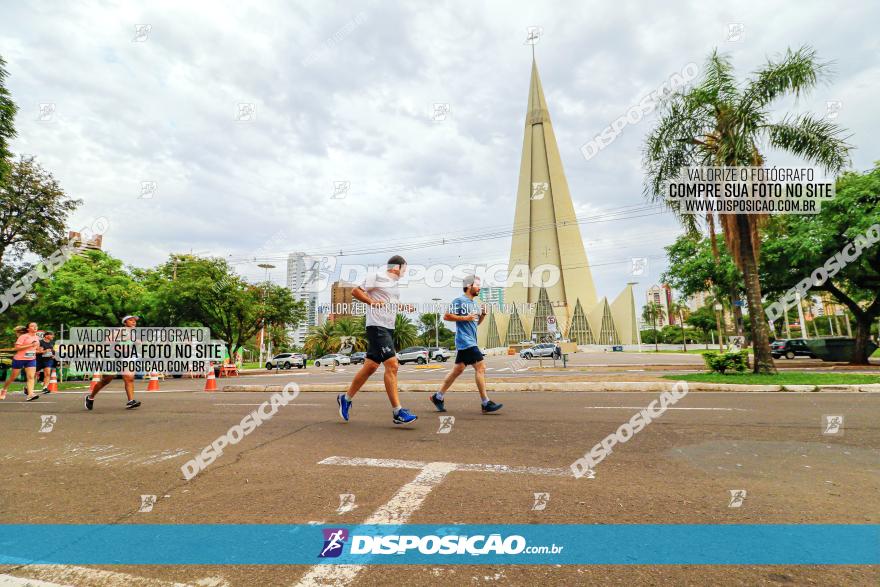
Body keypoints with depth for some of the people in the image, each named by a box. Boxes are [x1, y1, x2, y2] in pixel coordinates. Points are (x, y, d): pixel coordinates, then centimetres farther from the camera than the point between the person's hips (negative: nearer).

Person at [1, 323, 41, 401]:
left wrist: (37, 348, 7)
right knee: (13, 377, 12)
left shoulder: (37, 337, 9)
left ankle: (30, 394, -23)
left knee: (31, 377, -13)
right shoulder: (23, 336, -10)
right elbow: (17, 347, -18)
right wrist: (30, 345, -24)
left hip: (31, 359, 3)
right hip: (19, 359, -3)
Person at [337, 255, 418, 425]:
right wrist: (372, 302, -20)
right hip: (377, 327, -10)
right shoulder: (377, 276, -5)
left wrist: (403, 307, 18)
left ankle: (346, 398, 27)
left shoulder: (394, 283, 20)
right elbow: (355, 291, -7)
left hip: (388, 328, 10)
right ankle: (397, 412, -13)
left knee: (370, 366, 12)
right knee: (392, 365, -15)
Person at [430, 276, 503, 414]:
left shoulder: (474, 304, 18)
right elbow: (446, 316, -13)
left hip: (470, 341, 10)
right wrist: (465, 318, -18)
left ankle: (438, 397, 21)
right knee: (480, 367, -12)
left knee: (458, 369, 12)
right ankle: (486, 403, -7)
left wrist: (483, 315, 6)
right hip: (465, 341, -10)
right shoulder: (459, 301, -8)